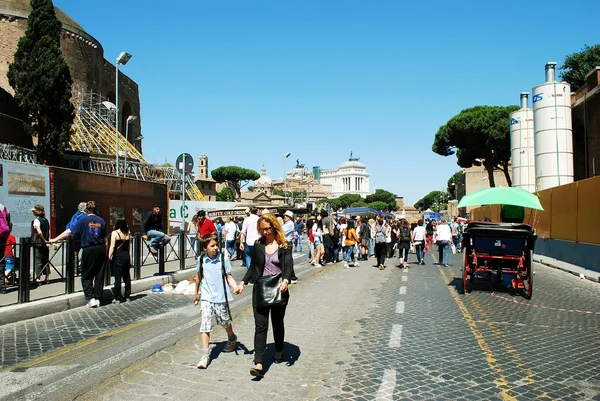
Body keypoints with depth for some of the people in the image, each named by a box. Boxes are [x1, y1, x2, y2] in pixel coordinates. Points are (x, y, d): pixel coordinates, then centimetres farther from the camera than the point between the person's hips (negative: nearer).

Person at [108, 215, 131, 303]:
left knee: (117, 277, 0)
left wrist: (109, 256, -9)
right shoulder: (128, 233, 5)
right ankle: (127, 295, 19)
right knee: (127, 276, 12)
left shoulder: (114, 233, -9)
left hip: (118, 257, -5)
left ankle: (118, 297, 3)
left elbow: (112, 247, -13)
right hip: (126, 256, 5)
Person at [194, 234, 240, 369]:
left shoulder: (223, 258, -9)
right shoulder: (202, 259, -2)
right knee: (205, 325, -7)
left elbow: (229, 276, -5)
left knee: (224, 321, 16)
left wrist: (236, 287, -23)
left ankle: (232, 339, 47)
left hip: (221, 297, -1)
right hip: (206, 297, 1)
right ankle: (205, 355, -4)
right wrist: (196, 293, 23)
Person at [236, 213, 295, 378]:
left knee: (278, 323, 15)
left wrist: (286, 281, -33)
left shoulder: (284, 246, -4)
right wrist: (243, 282, 3)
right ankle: (258, 363, -8)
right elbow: (253, 267, 13)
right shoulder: (258, 245, 6)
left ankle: (279, 353, 36)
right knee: (260, 326, -5)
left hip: (278, 290, -1)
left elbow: (289, 266, -14)